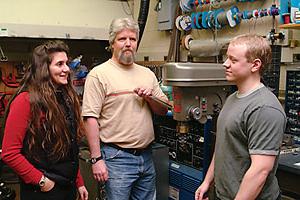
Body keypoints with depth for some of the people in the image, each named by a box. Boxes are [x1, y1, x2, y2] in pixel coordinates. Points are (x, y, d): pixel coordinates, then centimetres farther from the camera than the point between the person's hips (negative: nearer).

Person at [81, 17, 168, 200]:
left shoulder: (148, 74, 10)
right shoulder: (99, 74, -8)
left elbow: (163, 110, 13)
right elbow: (91, 118, -13)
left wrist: (150, 98, -8)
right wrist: (96, 159, -16)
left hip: (146, 155, 6)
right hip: (117, 157, -6)